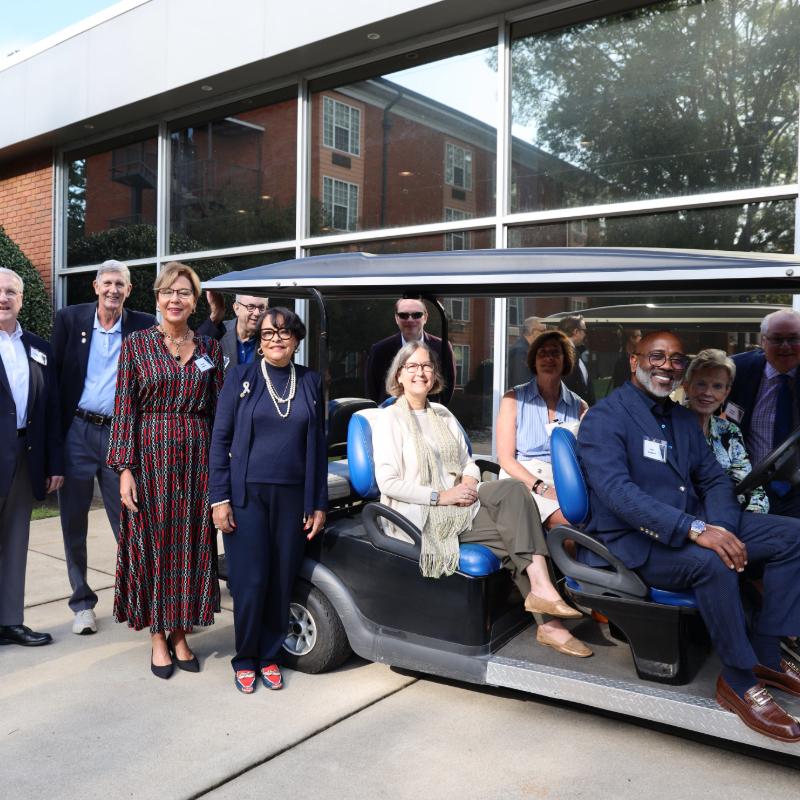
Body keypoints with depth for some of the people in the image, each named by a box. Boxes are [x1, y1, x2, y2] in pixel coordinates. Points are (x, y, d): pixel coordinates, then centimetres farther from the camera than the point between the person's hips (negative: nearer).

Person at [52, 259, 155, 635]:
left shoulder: (143, 326, 0)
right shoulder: (69, 318, 2)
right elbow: (54, 375, 0)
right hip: (77, 432, 1)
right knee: (73, 522, 9)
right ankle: (82, 602, 24)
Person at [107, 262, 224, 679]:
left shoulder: (210, 349, 7)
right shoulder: (136, 344, 0)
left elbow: (219, 411, 7)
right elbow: (124, 409, -3)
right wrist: (125, 468, -10)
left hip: (196, 459, 2)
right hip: (151, 456, -2)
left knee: (191, 543, 7)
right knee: (153, 541, 5)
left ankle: (179, 632, 24)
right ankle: (158, 636, 20)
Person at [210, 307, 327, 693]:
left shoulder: (311, 382, 7)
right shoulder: (241, 376, 1)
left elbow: (318, 446, 9)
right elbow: (220, 439, 0)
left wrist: (319, 504, 5)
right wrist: (219, 498, -7)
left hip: (293, 497, 2)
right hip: (248, 495, -2)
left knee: (282, 581, 6)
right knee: (250, 581, -1)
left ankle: (269, 656, 26)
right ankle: (245, 659, 21)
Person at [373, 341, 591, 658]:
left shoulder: (444, 415, 20)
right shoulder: (389, 419, -1)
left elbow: (468, 462, 21)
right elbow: (388, 483, -10)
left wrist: (469, 480, -3)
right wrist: (440, 496, -17)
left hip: (459, 501, 6)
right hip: (423, 515, -6)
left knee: (514, 489, -23)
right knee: (517, 530, -21)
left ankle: (541, 590, -25)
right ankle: (548, 623, -18)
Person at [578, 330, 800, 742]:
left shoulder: (683, 418, 14)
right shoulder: (604, 418, -12)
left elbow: (715, 480, 10)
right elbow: (617, 492, -25)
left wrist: (721, 528, -13)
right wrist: (695, 531, -33)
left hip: (691, 526, 8)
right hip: (630, 539, -8)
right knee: (712, 562, -34)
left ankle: (764, 653, 4)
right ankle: (740, 681, -13)